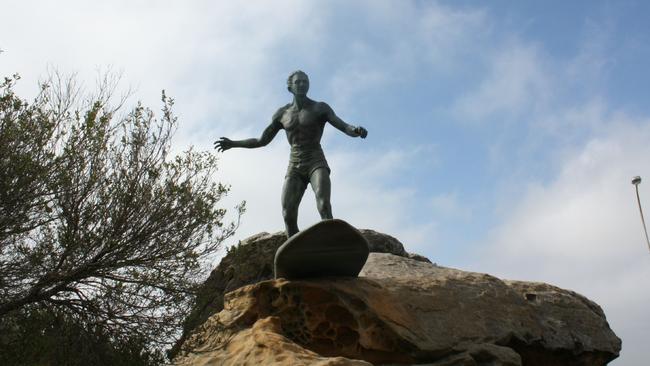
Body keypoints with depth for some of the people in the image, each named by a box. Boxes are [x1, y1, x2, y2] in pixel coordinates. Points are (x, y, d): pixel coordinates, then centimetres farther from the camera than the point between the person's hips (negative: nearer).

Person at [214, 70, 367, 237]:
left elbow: (345, 127, -8)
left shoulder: (320, 108, 4)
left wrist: (355, 130, -32)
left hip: (317, 163, -3)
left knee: (324, 206, -27)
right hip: (294, 168, 4)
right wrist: (233, 143, 11)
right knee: (288, 215, -13)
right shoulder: (282, 114, 13)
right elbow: (261, 141, 21)